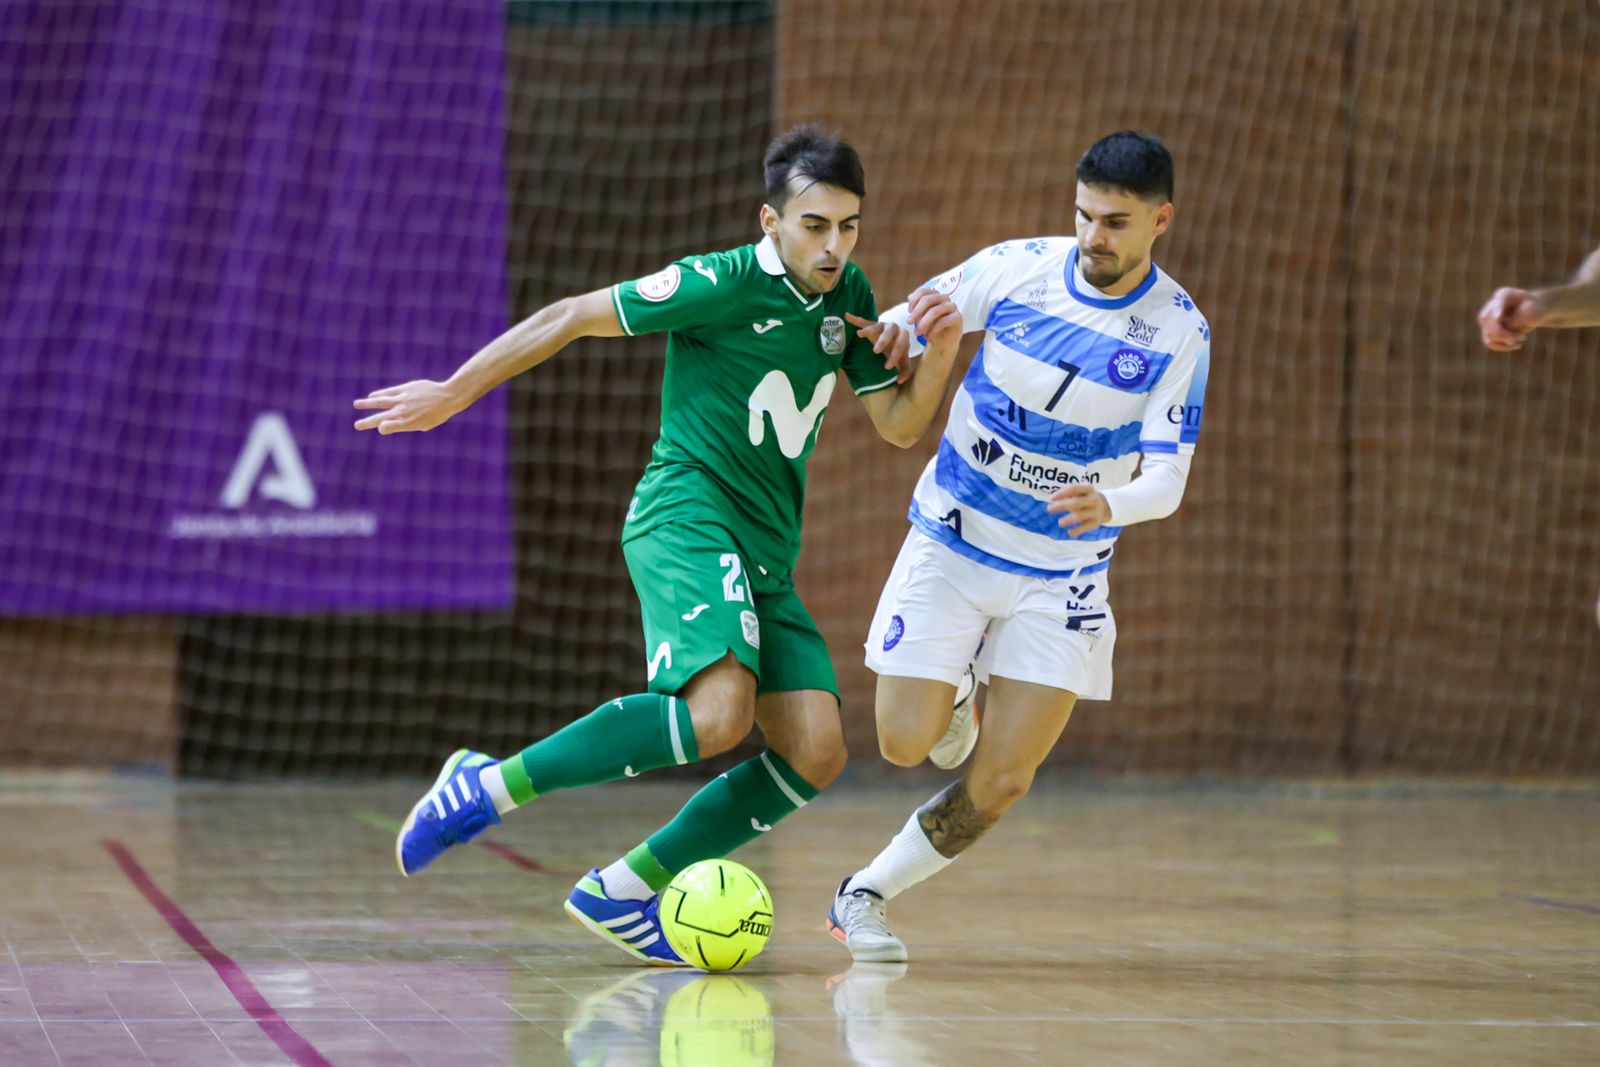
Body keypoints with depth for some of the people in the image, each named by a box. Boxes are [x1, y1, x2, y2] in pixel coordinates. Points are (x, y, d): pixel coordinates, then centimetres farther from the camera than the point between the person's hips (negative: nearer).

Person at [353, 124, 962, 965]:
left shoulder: (848, 296, 10)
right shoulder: (720, 283, -11)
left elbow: (899, 427, 14)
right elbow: (574, 318, -4)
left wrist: (941, 351, -6)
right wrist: (454, 392, -1)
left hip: (766, 553, 8)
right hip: (686, 515, -8)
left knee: (815, 753, -6)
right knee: (719, 711, -31)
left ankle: (620, 892, 4)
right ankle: (490, 786, -19)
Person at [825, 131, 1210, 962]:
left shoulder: (1179, 332, -12)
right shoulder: (1016, 269, -10)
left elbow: (1167, 476, -15)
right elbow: (901, 327, 4)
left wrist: (1112, 503, -36)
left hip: (1061, 573, 0)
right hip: (952, 542, 0)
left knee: (1000, 784, -6)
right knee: (906, 743, -6)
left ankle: (865, 896, 16)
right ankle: (953, 696, 30)